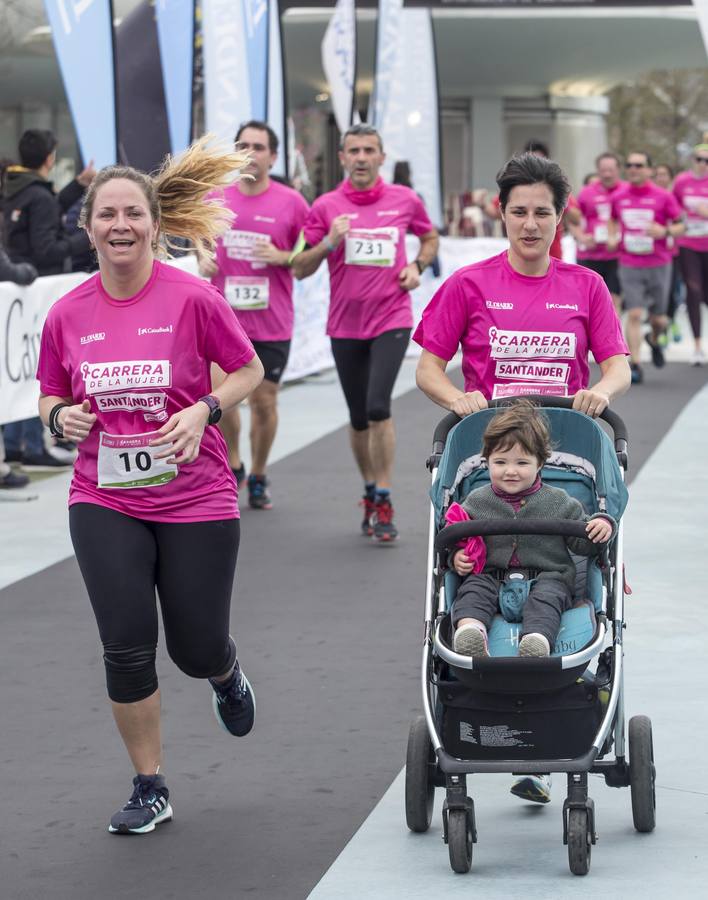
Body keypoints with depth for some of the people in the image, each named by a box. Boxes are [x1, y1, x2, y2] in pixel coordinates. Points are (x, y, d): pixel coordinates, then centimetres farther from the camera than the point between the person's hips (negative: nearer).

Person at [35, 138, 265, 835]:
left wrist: (204, 410, -15)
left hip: (196, 499, -2)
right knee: (127, 647, -5)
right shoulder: (68, 314, -2)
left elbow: (249, 370, 1)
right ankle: (150, 789, 12)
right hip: (105, 501, 2)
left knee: (197, 651, 5)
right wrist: (62, 416, -11)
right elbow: (51, 397, 12)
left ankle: (226, 676, 45)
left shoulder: (193, 299, -11)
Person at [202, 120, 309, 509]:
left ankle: (258, 477, 22)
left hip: (271, 322, -2)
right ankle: (232, 467, 25)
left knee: (264, 401, 5)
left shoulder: (291, 202, -4)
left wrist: (282, 257, -16)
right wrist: (203, 259, 0)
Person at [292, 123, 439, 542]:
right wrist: (329, 242, -15)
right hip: (345, 324, 2)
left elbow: (430, 237, 21)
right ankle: (371, 492, 29)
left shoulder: (405, 200, 2)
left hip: (392, 320, -2)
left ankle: (383, 503, -9)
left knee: (378, 407, -18)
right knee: (359, 419, 9)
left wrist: (417, 266, 2)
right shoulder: (326, 206, 1)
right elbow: (300, 268, 2)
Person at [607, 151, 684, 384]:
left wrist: (664, 231, -20)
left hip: (659, 265, -1)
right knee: (634, 314, -10)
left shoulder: (663, 197, -4)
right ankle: (635, 366, -8)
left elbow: (681, 226, -1)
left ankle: (655, 340, 44)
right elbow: (613, 219, 25)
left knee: (659, 319, 9)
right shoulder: (619, 197, 4)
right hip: (629, 266, 1)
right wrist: (612, 237, 6)